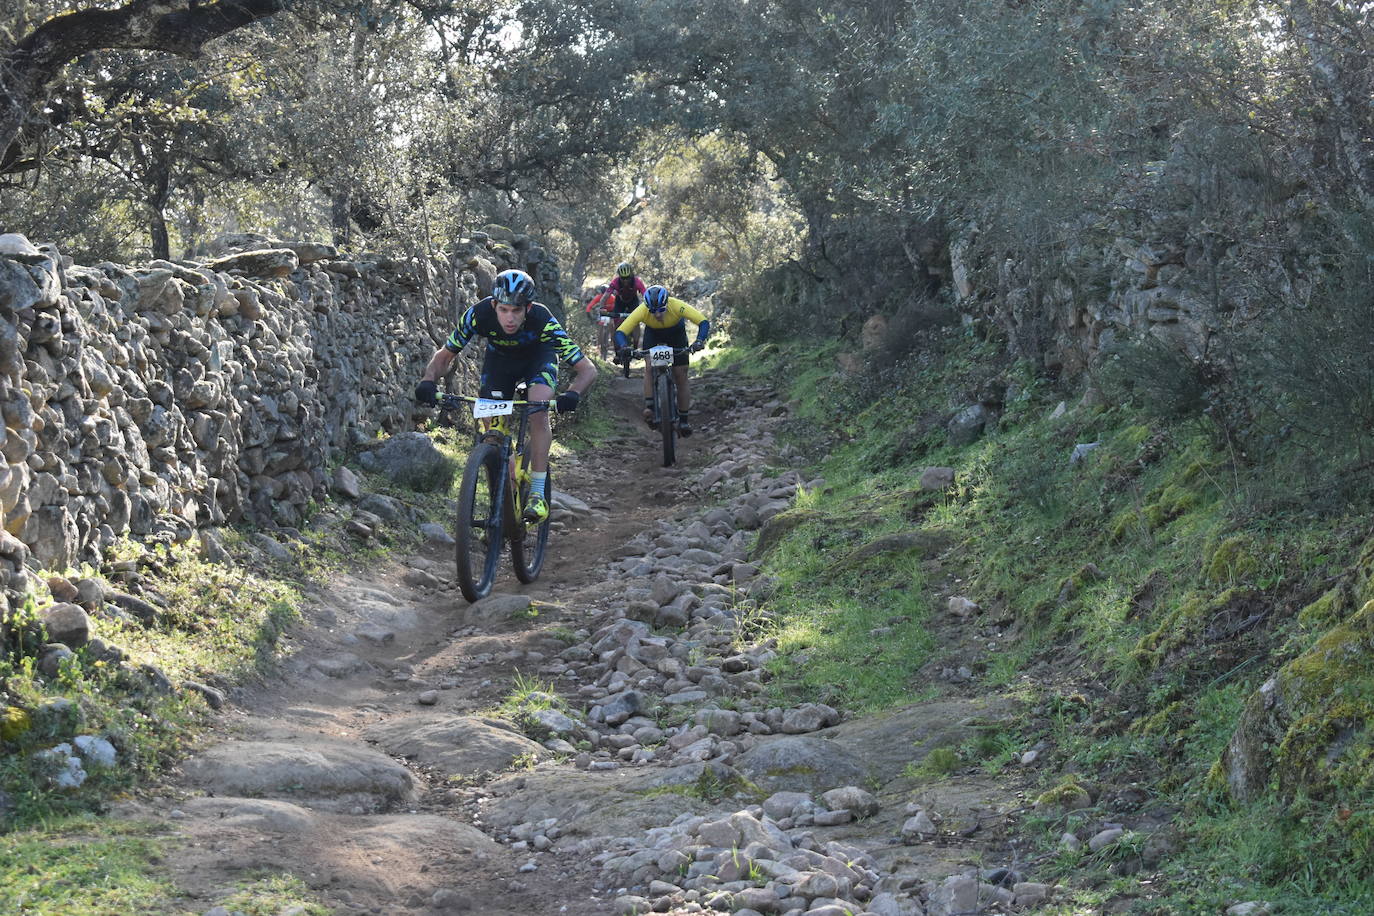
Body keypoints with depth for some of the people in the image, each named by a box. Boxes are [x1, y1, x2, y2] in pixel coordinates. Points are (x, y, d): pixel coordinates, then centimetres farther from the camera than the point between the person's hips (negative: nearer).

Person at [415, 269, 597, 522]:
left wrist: (573, 394, -56)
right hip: (500, 357, 2)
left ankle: (538, 494, -22)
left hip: (538, 356, -2)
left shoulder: (543, 321, -39)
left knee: (538, 413, -28)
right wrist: (429, 381, -39)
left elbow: (588, 370, -35)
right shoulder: (479, 315, -33)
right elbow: (444, 356, -18)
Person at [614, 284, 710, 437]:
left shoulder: (677, 306, -40)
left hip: (676, 332, -1)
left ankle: (683, 420, 3)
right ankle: (649, 406, -20)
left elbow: (703, 322, -42)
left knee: (681, 374, -5)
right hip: (653, 333, 1)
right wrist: (623, 348, -55)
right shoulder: (642, 311, -36)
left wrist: (699, 341, -59)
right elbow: (620, 331, -36)